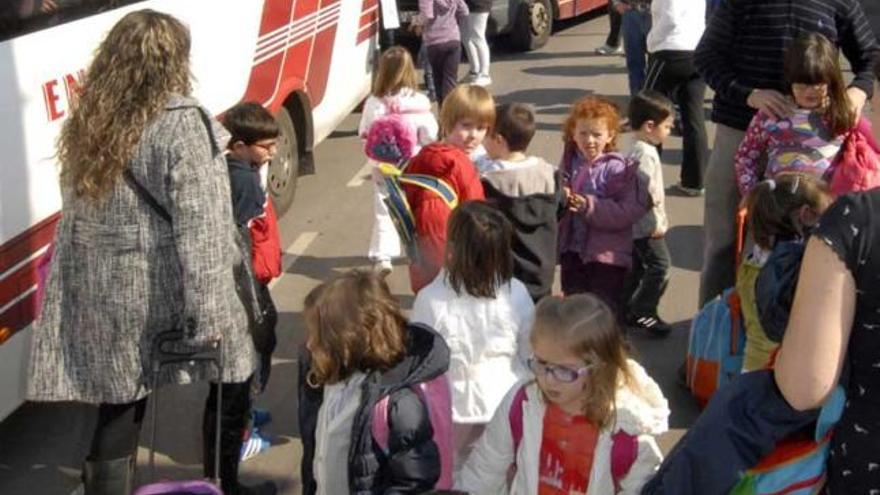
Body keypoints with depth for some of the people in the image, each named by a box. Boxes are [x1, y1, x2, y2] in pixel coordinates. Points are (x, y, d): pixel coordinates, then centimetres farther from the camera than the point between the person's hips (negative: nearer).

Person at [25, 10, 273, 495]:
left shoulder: (86, 123, 6)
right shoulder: (181, 122, -16)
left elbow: (77, 214, 11)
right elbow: (197, 226, -20)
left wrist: (98, 279, 19)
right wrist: (209, 310, -19)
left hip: (104, 292, 6)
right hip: (166, 287, -6)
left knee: (120, 402, 13)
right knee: (232, 376, 17)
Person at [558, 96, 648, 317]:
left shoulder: (619, 168, -13)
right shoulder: (569, 163, 3)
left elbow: (629, 212, -20)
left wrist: (590, 206, -27)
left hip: (606, 256, -5)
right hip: (572, 251, 5)